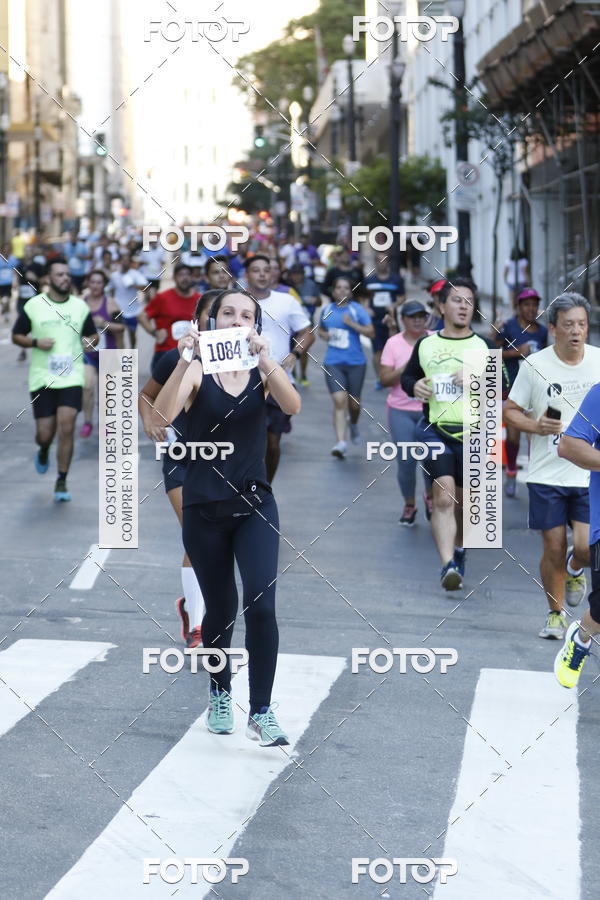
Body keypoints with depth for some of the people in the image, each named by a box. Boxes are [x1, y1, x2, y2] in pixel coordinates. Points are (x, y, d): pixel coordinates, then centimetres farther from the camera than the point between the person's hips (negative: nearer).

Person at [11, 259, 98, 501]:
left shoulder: (80, 306, 7)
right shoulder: (33, 305, 1)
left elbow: (93, 335, 17)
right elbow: (16, 336, 7)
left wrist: (91, 341, -7)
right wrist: (36, 342, -12)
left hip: (71, 378, 1)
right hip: (42, 378, 0)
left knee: (66, 427, -12)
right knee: (44, 433, 0)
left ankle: (62, 482, 0)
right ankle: (43, 451, 39)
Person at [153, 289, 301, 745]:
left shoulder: (263, 371, 0)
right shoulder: (197, 372, -5)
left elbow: (293, 406, -21)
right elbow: (162, 415, -23)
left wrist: (265, 357, -34)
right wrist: (184, 362, -36)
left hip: (255, 505, 1)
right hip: (204, 507, -1)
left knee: (261, 605, -14)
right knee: (220, 608, 11)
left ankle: (262, 712, -7)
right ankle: (221, 695, 35)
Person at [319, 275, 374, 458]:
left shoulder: (357, 309, -3)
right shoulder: (327, 310, 7)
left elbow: (371, 332, -7)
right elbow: (321, 329, 24)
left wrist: (352, 323, -18)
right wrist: (324, 335, 1)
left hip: (355, 362, -1)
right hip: (333, 362, 1)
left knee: (353, 402, 11)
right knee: (339, 400, -14)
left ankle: (353, 424, 47)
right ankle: (341, 442, -19)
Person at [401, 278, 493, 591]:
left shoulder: (483, 347, 5)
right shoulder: (425, 344, 10)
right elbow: (407, 376, 23)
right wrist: (413, 386, 0)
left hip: (472, 433, 1)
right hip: (435, 429, 0)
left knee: (463, 501, 9)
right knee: (444, 496, -17)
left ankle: (458, 549, 38)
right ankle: (448, 566, -24)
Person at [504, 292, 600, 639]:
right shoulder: (535, 365, -4)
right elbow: (510, 410, 4)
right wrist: (535, 426, -14)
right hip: (547, 475, -1)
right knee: (554, 549, 3)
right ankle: (556, 614, 24)